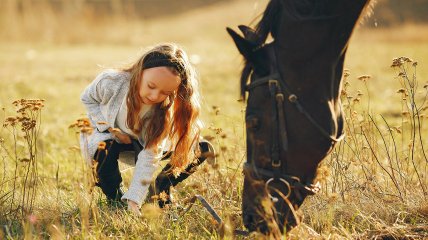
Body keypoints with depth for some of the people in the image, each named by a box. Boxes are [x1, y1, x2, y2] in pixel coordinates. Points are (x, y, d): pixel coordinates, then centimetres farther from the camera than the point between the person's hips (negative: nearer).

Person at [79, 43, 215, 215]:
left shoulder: (167, 108, -30)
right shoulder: (110, 82, -33)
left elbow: (150, 156, -32)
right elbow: (88, 99, -9)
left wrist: (133, 200, -39)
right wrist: (109, 128, -22)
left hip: (142, 142, 2)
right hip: (106, 135, -2)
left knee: (203, 149, -12)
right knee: (105, 148, -41)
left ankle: (161, 187, 8)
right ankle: (115, 199, -13)